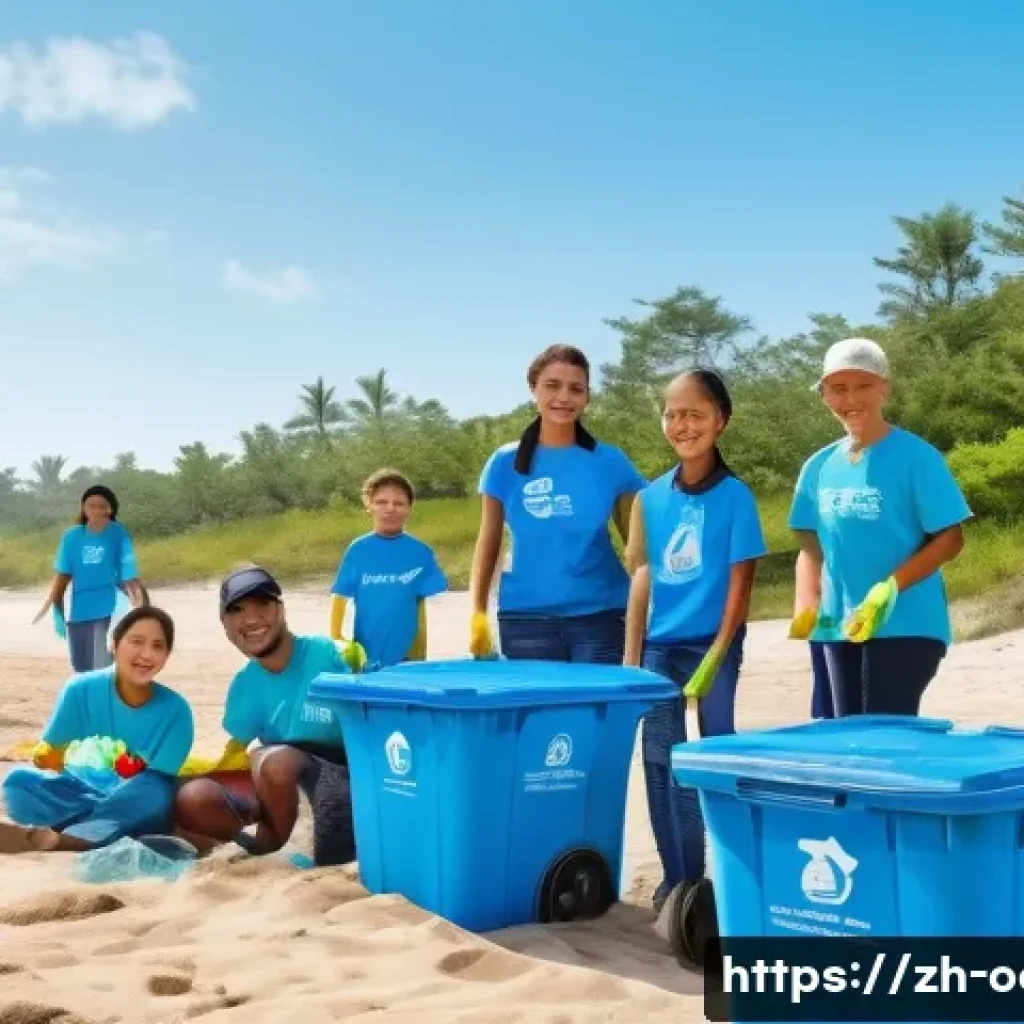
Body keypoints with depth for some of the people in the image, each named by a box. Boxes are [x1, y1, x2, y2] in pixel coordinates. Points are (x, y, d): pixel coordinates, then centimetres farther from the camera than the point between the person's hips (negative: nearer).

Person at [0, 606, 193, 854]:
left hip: (135, 807, -2)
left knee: (154, 795, -35)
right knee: (20, 780, -23)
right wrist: (43, 758, -22)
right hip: (82, 794, 2)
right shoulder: (82, 689, -9)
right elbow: (50, 755, -3)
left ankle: (54, 838, -45)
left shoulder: (175, 710, -13)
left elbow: (159, 783, -14)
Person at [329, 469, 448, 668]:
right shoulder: (358, 550, 0)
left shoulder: (420, 553, -2)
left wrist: (420, 655, 2)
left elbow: (423, 605, 2)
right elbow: (339, 598, 2)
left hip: (406, 658, 0)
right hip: (365, 657, 0)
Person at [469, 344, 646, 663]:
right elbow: (488, 544, 8)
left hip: (600, 614, 0)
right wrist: (478, 613, 0)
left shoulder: (610, 462, 2)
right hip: (526, 617, 0)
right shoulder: (506, 463, 3)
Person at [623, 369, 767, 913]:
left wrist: (715, 657, -13)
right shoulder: (651, 496, 3)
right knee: (660, 758, 5)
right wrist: (631, 655, 2)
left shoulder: (735, 495, -7)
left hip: (711, 643, -4)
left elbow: (740, 583, -8)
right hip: (659, 644, 4)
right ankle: (678, 875, 17)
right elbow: (643, 577, 6)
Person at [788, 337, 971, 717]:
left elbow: (950, 539, -10)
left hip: (906, 626, -6)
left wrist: (889, 589, -21)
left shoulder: (915, 456, -8)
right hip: (840, 627, 6)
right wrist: (807, 607, -2)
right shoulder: (819, 467, 8)